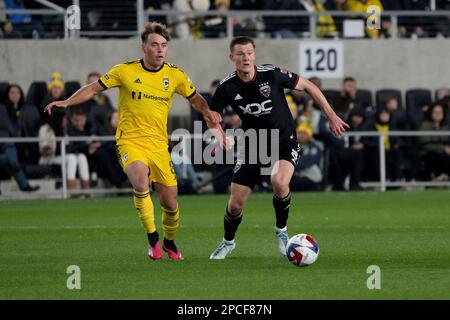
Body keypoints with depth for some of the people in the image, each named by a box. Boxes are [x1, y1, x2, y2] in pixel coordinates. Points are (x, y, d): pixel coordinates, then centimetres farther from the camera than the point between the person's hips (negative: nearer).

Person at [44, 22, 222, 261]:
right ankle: (152, 237, -18)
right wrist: (66, 103, -5)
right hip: (130, 140, -3)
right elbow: (94, 89, 7)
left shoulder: (175, 75, 3)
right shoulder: (125, 71, -3)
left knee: (170, 203, 1)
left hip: (159, 144, 3)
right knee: (140, 180, -33)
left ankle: (169, 242, 32)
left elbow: (195, 98, 19)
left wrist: (207, 112, -2)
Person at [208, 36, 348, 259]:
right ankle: (228, 242, 30)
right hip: (253, 147, 2)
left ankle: (281, 230, -5)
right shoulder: (227, 87, -11)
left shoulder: (272, 74, -17)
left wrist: (331, 116, -2)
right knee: (235, 203, -2)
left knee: (279, 182, -32)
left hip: (285, 143, -2)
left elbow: (308, 87, -4)